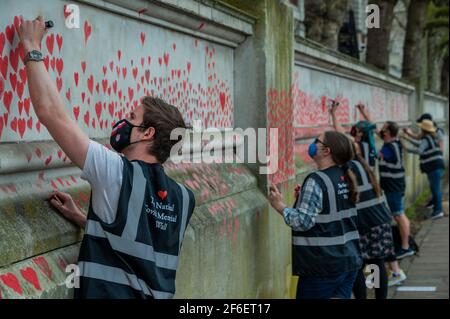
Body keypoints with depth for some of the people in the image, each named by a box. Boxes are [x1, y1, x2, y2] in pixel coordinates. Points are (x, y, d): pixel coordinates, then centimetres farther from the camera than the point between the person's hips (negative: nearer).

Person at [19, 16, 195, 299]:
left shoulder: (118, 173, -15)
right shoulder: (183, 198, 3)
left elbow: (51, 113, -15)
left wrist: (33, 49, -4)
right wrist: (79, 217, 15)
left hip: (109, 294, -6)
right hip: (157, 294, 6)